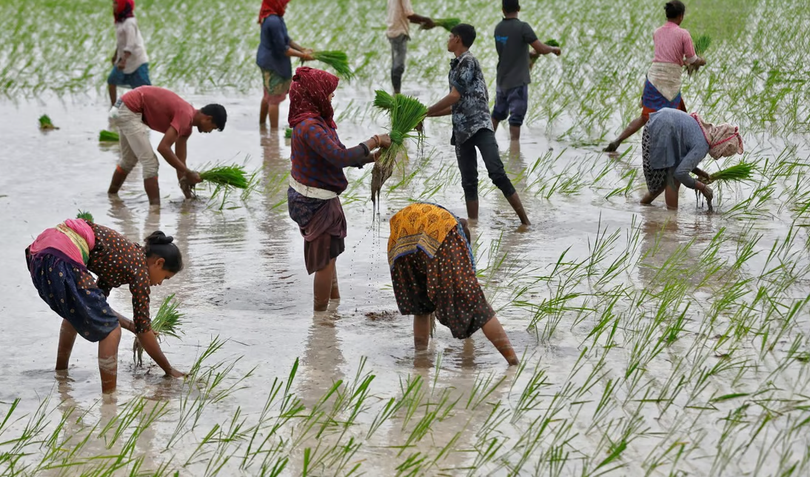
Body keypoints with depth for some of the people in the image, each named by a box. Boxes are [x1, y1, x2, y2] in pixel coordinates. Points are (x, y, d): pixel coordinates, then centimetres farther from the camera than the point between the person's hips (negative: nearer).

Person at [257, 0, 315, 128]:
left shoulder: (275, 17, 3)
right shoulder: (273, 21, -27)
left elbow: (285, 39, 12)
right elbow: (282, 48, -23)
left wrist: (302, 49, 4)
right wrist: (302, 55, -15)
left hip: (266, 61, 10)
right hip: (273, 64, -10)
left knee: (268, 96, 24)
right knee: (275, 98, 2)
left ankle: (262, 124, 38)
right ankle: (274, 131, 11)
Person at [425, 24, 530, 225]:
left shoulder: (468, 62, -6)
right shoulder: (457, 65, 21)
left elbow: (454, 97, -12)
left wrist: (425, 111, -4)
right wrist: (427, 115, 25)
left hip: (480, 126, -9)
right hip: (462, 131, 9)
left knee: (497, 173, -19)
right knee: (469, 182, 6)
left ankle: (525, 221, -19)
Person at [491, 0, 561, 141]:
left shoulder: (498, 29, 5)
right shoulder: (523, 27, -15)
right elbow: (541, 49, -15)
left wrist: (531, 55, 22)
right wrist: (554, 49, 5)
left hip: (502, 80, 6)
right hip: (518, 82, -6)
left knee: (498, 113, 19)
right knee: (516, 117, -4)